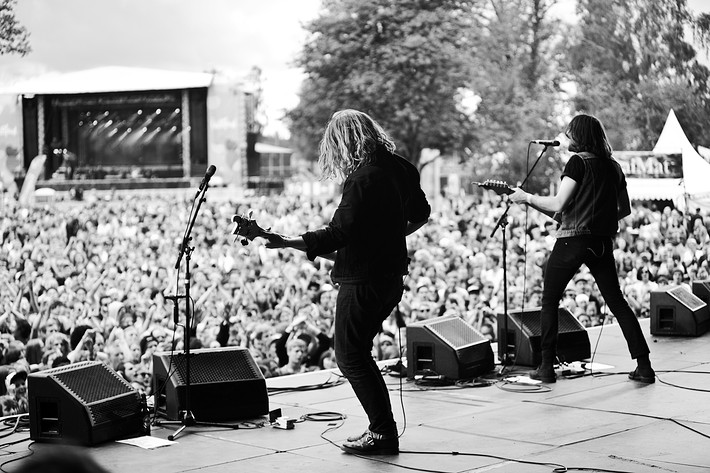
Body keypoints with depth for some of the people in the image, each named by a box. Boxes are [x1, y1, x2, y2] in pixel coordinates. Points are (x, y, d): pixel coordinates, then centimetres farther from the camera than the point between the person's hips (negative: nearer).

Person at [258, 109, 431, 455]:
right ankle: (382, 429, 19)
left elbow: (338, 234, -24)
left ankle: (384, 433, 1)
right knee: (358, 353, 18)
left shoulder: (362, 178, -20)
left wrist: (286, 243, -21)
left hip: (362, 280, -9)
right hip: (391, 274, 9)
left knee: (350, 357, 0)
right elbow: (421, 215, 22)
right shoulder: (400, 168, 8)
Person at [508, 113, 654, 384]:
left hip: (573, 240, -6)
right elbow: (625, 209, 17)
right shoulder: (613, 166, 12)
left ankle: (547, 367, 5)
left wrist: (527, 197, -2)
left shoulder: (578, 162, -8)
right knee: (617, 302, 10)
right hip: (603, 242, 6)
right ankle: (644, 366, 5)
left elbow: (557, 204, -14)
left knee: (549, 301, 7)